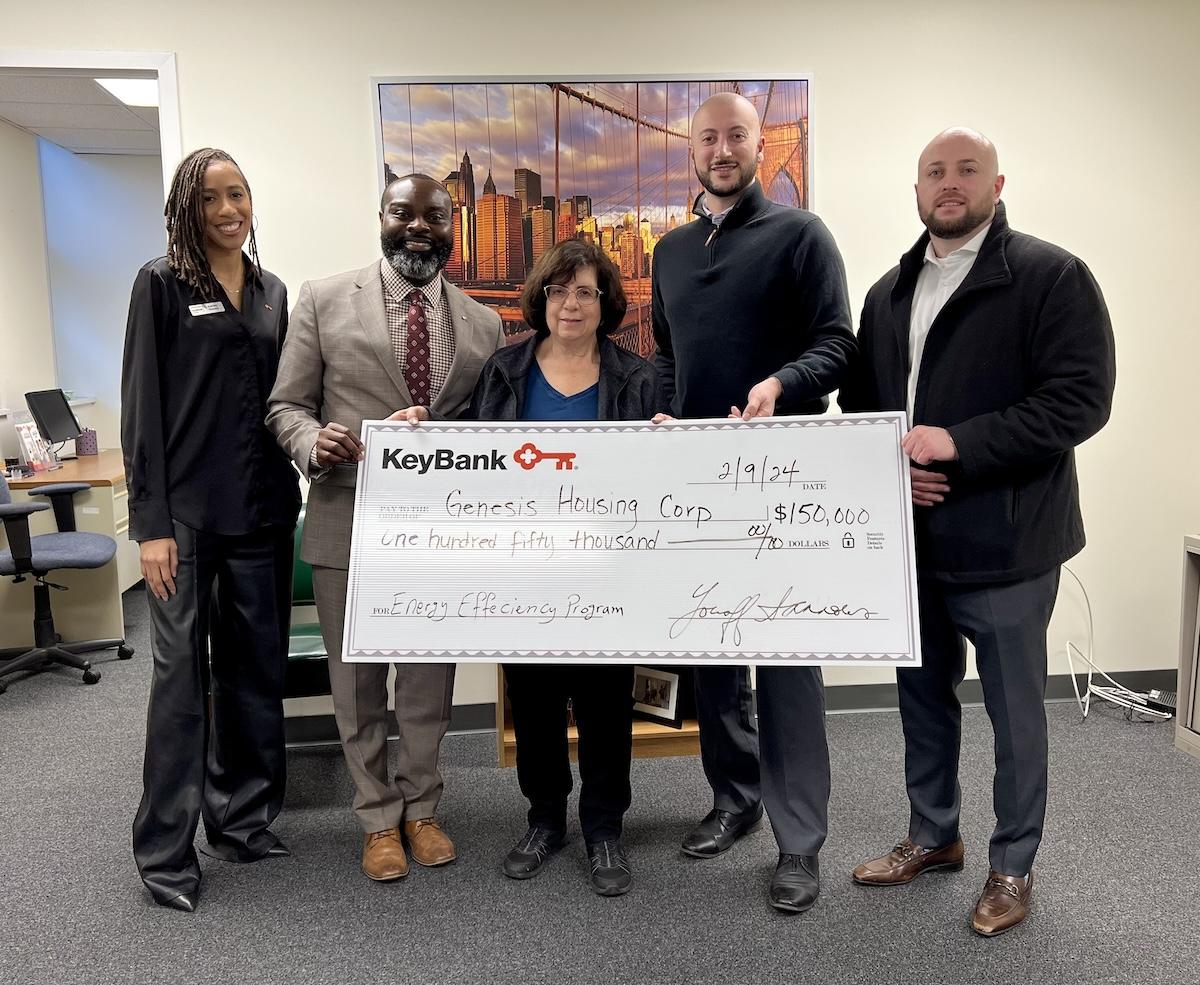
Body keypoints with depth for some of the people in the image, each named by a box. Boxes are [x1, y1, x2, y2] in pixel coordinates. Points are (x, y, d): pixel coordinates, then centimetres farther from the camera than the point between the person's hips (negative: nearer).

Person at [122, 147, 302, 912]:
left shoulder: (274, 291, 13)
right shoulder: (161, 284, -1)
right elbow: (142, 408, -6)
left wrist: (290, 501, 8)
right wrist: (151, 523, -12)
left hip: (262, 509, 5)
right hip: (187, 512, -5)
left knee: (256, 669, 10)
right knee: (182, 675, -1)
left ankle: (242, 819, 25)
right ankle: (167, 851, 11)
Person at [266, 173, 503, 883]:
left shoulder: (483, 324, 7)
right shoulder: (325, 301, 0)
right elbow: (286, 405, 1)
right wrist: (313, 441, -22)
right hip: (349, 524, -1)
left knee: (431, 680, 13)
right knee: (356, 681, 10)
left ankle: (422, 808, 34)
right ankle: (379, 818, 31)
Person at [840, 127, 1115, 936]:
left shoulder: (1052, 276, -8)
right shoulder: (889, 292, 12)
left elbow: (1080, 399, -17)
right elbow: (860, 404, 14)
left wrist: (957, 442, -25)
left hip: (1003, 539, -6)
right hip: (911, 536, 6)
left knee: (1014, 708, 9)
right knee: (923, 694, 18)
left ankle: (1013, 867, 29)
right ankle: (934, 835, 38)